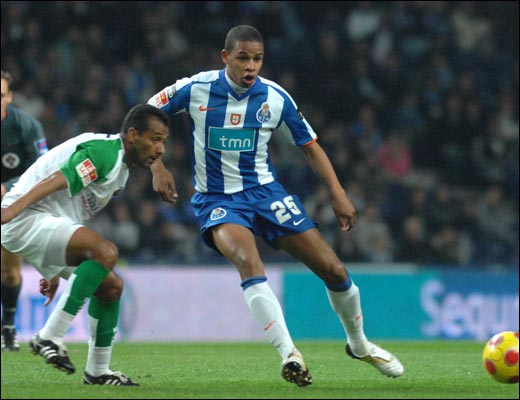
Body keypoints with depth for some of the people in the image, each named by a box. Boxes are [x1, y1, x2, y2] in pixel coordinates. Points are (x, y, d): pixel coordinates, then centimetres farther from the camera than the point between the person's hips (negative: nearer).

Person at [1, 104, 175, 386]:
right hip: (26, 219, -11)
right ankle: (49, 337, -27)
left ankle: (97, 371, 21)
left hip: (48, 224, 11)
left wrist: (56, 272, 28)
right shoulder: (104, 151, -15)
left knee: (111, 286, 11)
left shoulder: (120, 167, 18)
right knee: (105, 252, -29)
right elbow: (59, 180, -30)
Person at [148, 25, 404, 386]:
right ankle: (289, 354, -37)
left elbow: (310, 146, 5)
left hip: (264, 191, 3)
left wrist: (338, 194, -4)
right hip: (217, 200, -3)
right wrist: (157, 167, -11)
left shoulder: (275, 98, -6)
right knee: (249, 261, -35)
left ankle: (359, 344, 25)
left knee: (334, 269, -2)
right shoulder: (196, 89, -11)